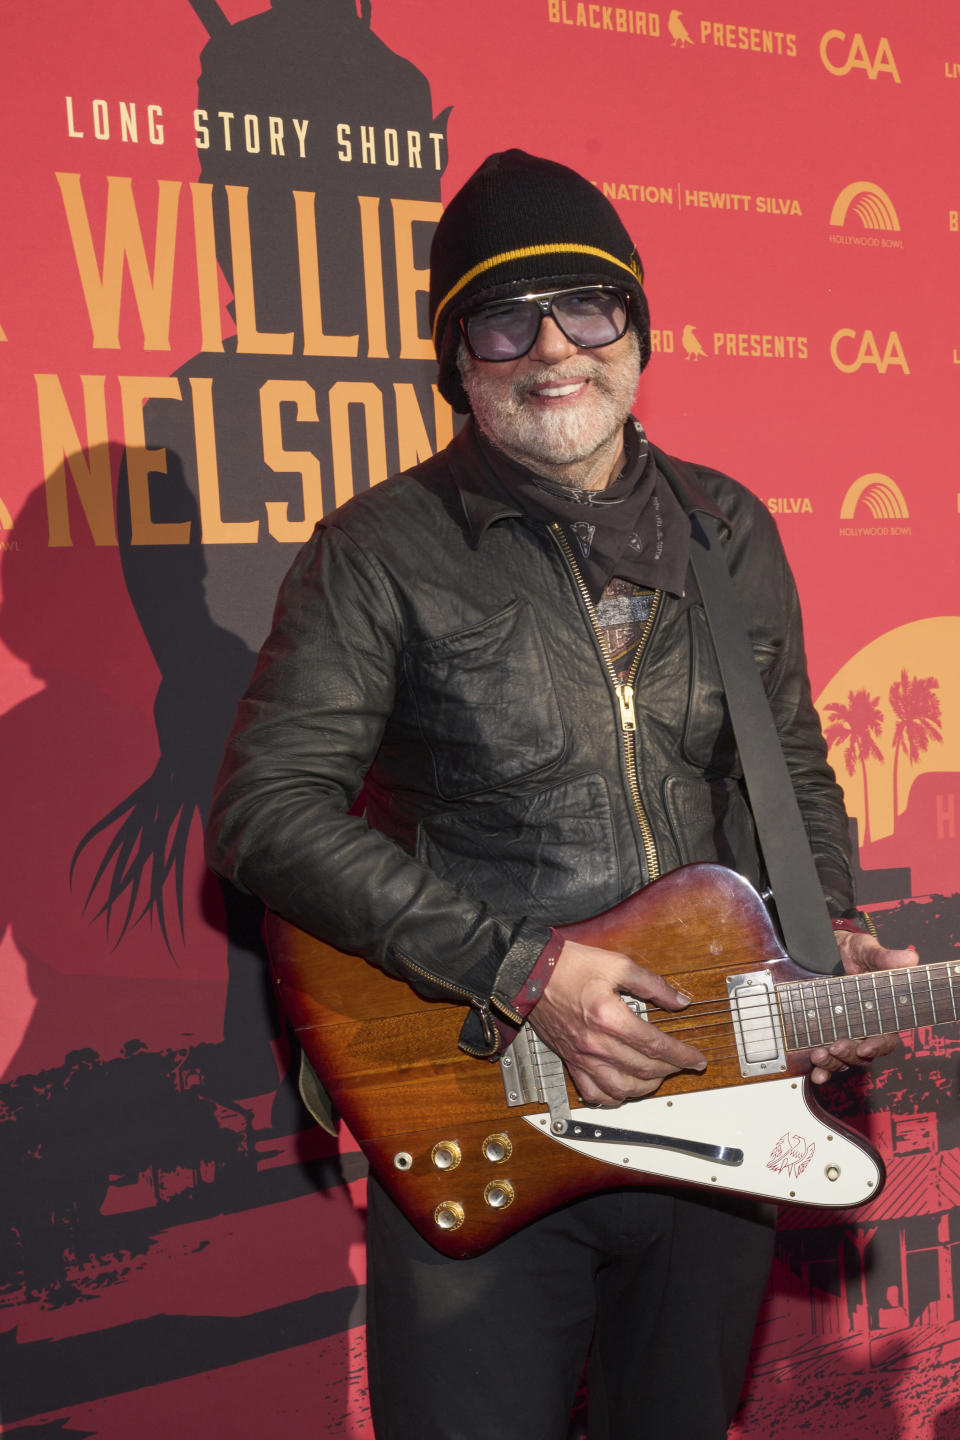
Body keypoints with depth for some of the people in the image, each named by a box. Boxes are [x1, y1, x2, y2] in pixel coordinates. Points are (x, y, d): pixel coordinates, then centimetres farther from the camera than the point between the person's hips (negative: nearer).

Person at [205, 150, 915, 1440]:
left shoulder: (727, 529, 7)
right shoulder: (385, 550, -9)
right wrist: (517, 971, -20)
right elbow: (265, 812, -15)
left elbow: (792, 771, 16)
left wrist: (823, 932, -3)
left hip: (711, 1099, 5)